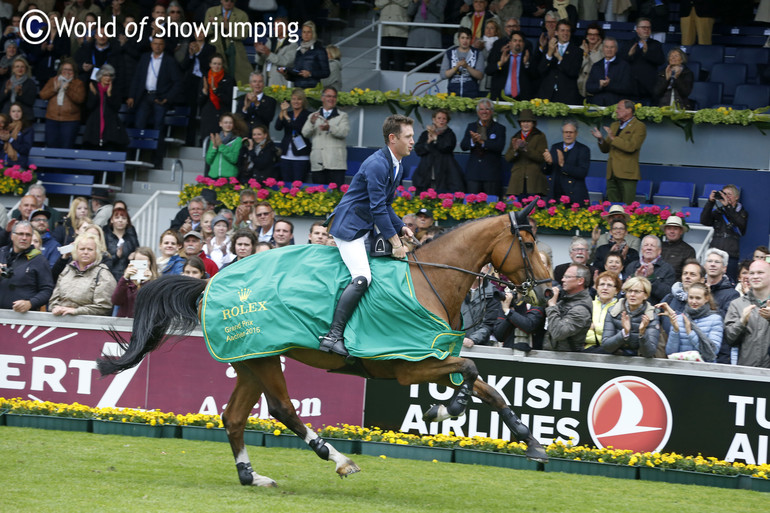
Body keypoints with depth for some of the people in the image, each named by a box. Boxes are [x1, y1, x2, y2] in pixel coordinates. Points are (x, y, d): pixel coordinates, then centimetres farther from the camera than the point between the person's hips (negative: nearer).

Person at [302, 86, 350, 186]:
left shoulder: (342, 116, 14)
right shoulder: (313, 116, 20)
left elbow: (344, 132, -4)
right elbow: (305, 134, 7)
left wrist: (330, 128, -24)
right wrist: (311, 123, -15)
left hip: (335, 164, -2)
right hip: (318, 164, 2)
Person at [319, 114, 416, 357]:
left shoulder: (397, 165, 13)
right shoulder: (377, 164, -20)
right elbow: (378, 208, -23)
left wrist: (401, 228, 7)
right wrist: (395, 242, -21)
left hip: (367, 228, 11)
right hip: (349, 227, -11)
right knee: (362, 277, -24)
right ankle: (333, 336, -26)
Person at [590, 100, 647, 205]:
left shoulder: (639, 127, -3)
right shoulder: (614, 125, 20)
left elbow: (631, 147, -17)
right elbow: (605, 149, 21)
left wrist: (613, 138, -18)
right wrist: (600, 139, 1)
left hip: (627, 174, -7)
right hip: (612, 174, 7)